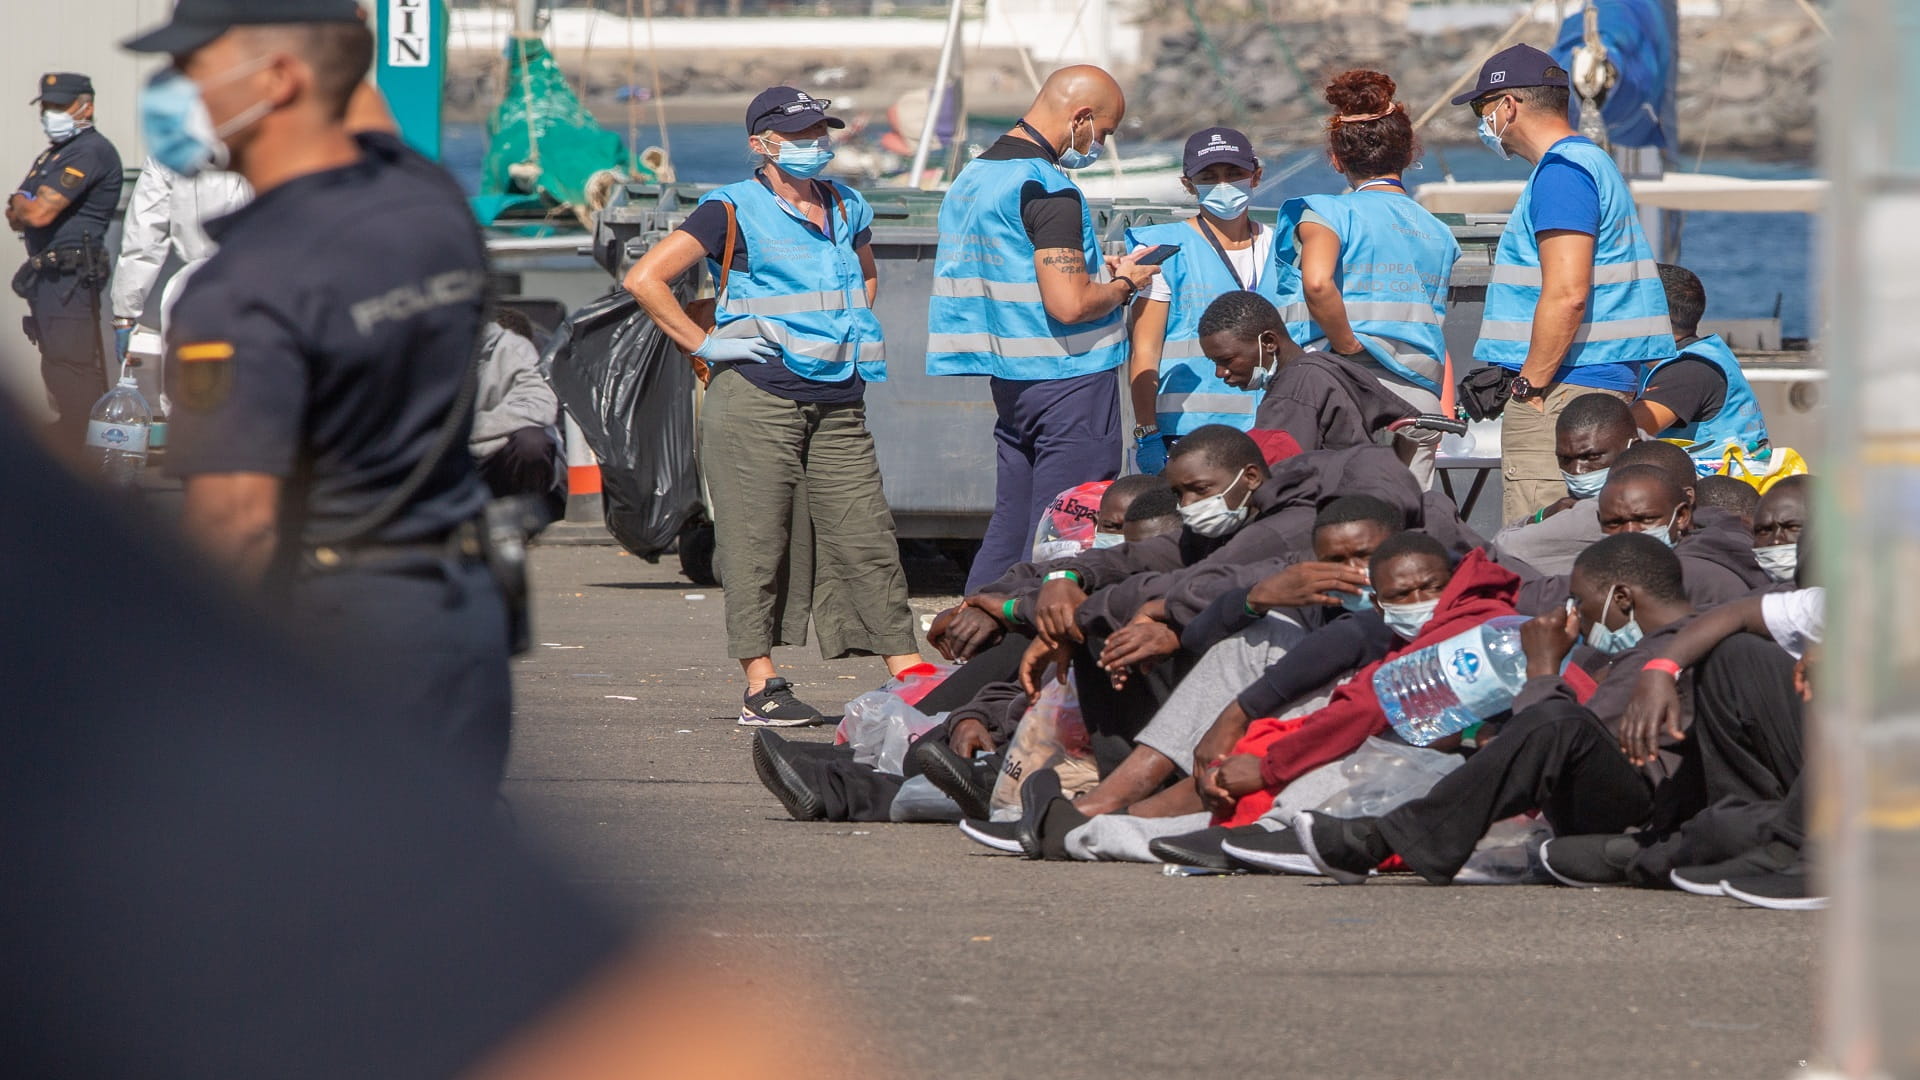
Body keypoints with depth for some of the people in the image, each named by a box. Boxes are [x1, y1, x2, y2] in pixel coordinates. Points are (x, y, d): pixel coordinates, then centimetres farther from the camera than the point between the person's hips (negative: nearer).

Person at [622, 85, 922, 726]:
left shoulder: (846, 209, 16)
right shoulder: (734, 211, -3)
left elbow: (866, 276, 38)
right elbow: (644, 279, -7)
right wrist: (705, 344, -9)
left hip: (839, 403, 5)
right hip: (758, 396, -5)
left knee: (865, 537, 2)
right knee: (757, 543, -4)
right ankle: (761, 690, -2)